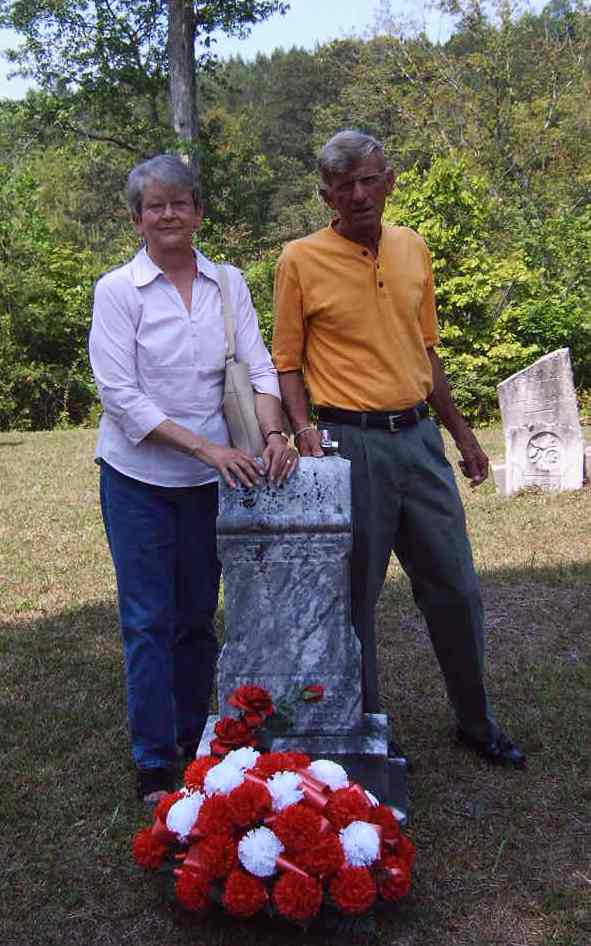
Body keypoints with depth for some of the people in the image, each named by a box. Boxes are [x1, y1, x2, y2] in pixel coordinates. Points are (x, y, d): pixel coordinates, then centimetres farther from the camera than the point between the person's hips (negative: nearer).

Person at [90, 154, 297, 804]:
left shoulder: (228, 284, 5)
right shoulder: (117, 290, -6)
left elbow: (257, 367, 0)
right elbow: (121, 394, -13)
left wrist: (273, 435, -20)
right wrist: (206, 446, -21)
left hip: (210, 478, 3)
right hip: (137, 476, -3)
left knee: (198, 615, 12)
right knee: (148, 620, 1)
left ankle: (192, 738, 29)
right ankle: (153, 763, 14)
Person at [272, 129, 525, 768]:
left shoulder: (413, 248, 11)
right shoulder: (301, 260, -4)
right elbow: (286, 361, -1)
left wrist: (460, 431, 18)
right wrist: (304, 428, -18)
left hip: (419, 436, 5)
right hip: (352, 443, -4)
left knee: (454, 587, 10)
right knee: (353, 595, 5)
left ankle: (476, 722, 29)